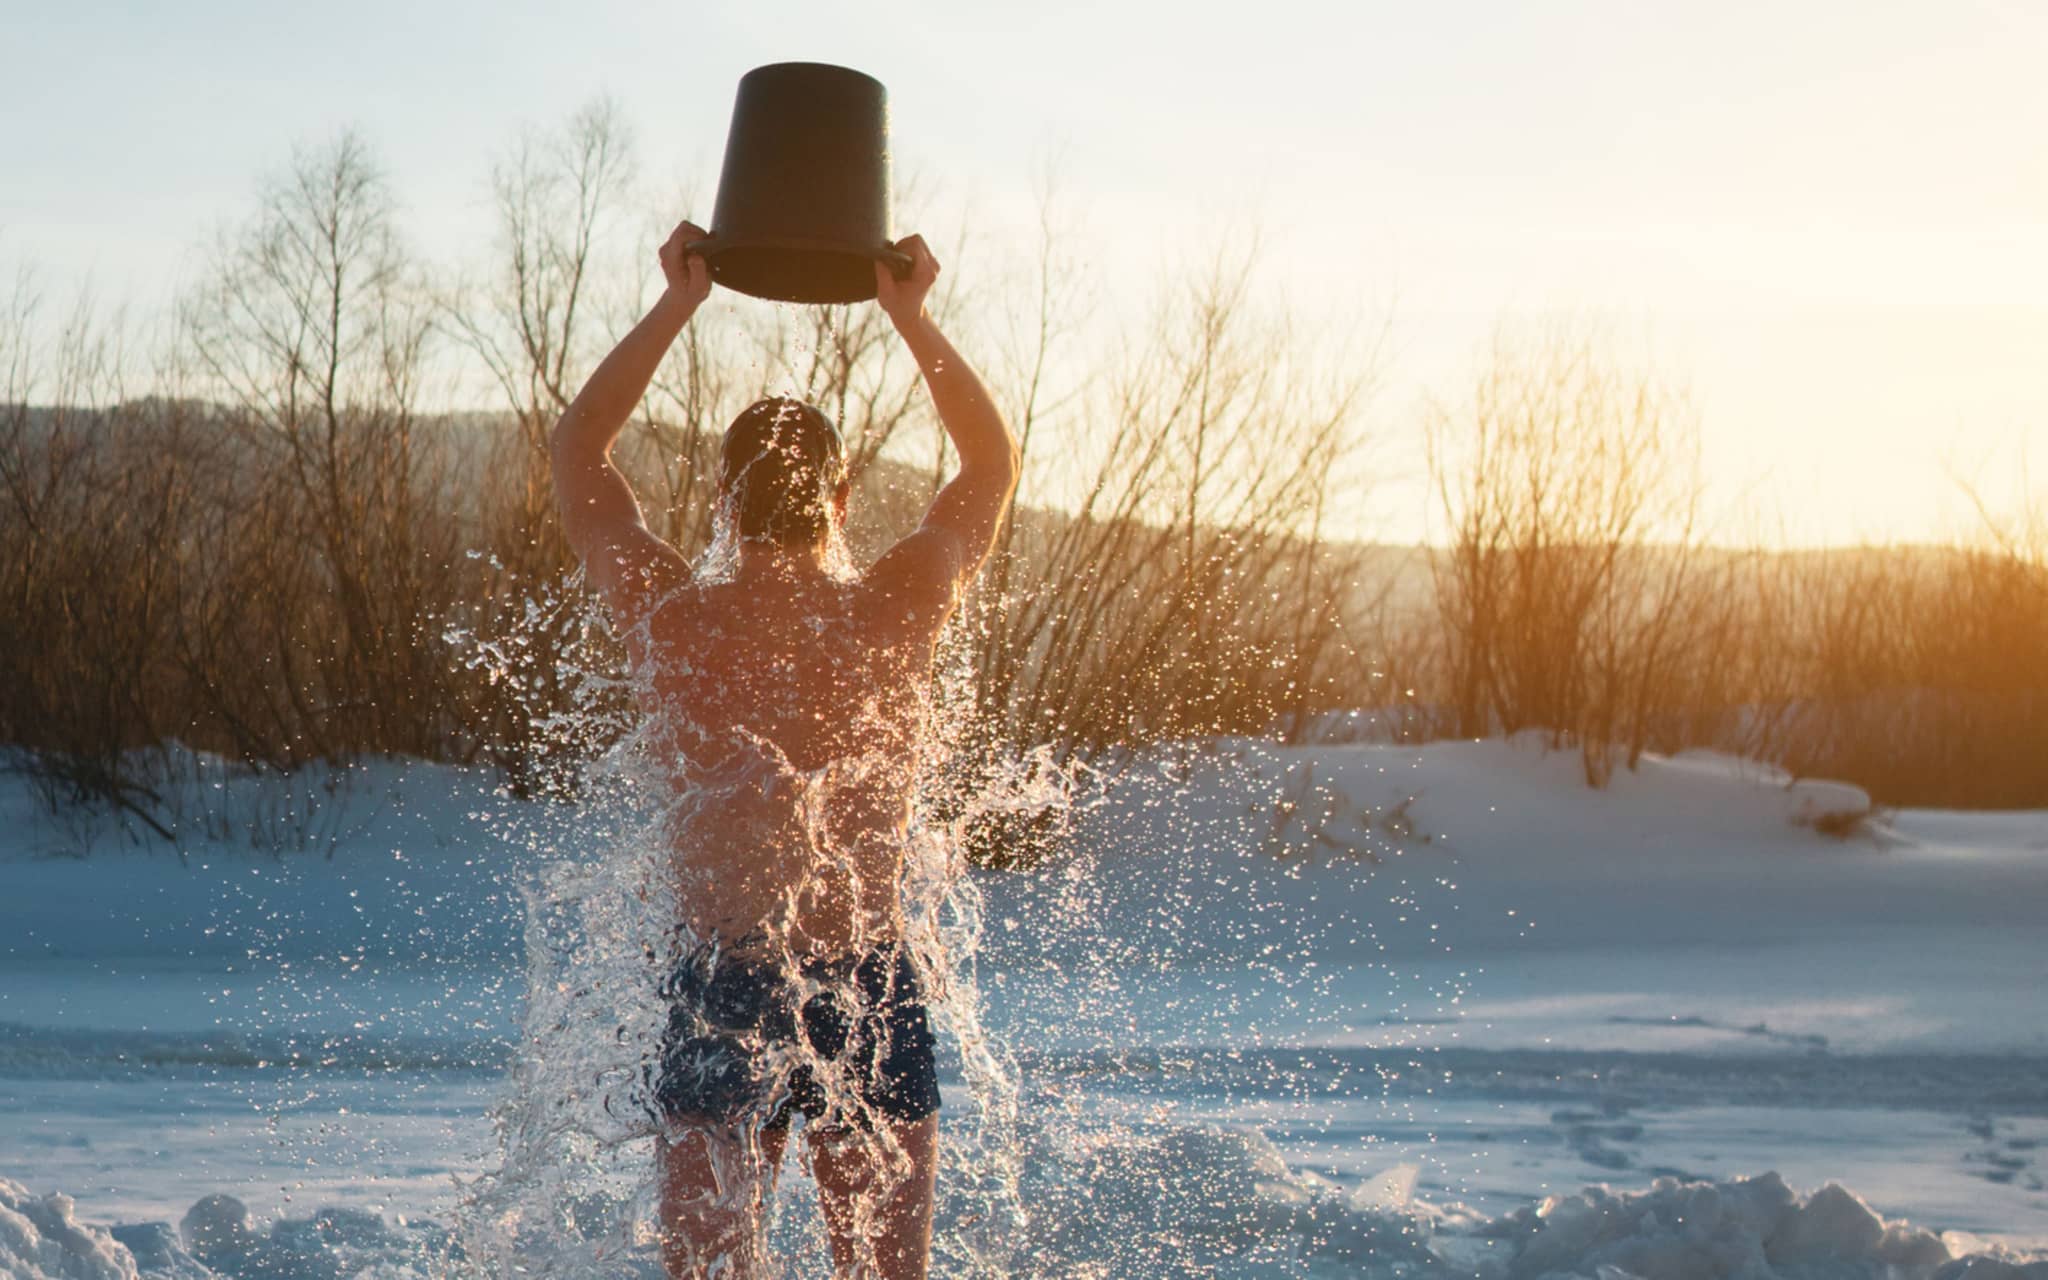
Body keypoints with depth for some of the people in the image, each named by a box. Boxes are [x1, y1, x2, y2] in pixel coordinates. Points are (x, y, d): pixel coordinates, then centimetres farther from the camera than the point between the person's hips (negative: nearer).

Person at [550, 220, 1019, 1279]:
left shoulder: (669, 621, -7)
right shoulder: (897, 616, -6)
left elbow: (578, 447, 11)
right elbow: (994, 460, 14)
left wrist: (676, 306, 14)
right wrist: (912, 317, 16)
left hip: (720, 991, -1)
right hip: (874, 992, 1)